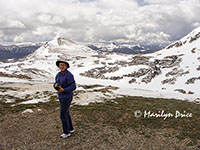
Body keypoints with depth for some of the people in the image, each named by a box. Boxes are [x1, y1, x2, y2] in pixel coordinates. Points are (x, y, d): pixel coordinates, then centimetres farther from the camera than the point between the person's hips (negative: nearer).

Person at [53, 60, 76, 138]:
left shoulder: (69, 75, -22)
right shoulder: (58, 74, 4)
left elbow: (73, 87, -21)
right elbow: (55, 85, 8)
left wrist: (63, 90, -28)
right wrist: (56, 85, -16)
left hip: (67, 97, -9)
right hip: (61, 96, 9)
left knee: (63, 115, -3)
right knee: (66, 113, 19)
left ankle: (67, 132, 14)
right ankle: (71, 129, 35)